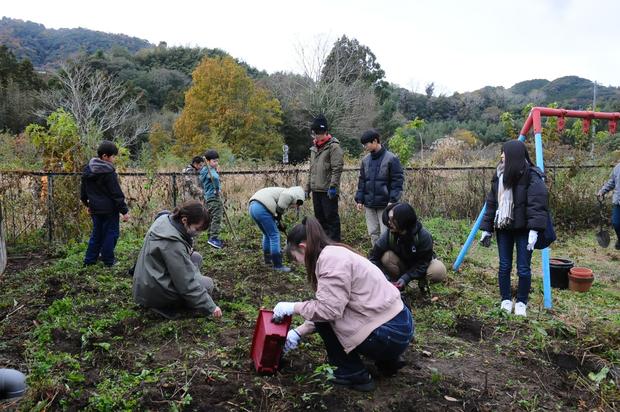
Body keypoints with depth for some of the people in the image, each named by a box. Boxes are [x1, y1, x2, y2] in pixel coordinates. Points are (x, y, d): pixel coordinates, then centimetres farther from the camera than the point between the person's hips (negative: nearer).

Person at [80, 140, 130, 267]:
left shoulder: (88, 169, 5)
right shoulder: (108, 172, -19)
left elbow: (83, 188, 16)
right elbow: (117, 194, -18)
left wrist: (87, 203, 28)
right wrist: (124, 210, -12)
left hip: (95, 208, 8)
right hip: (109, 209, -8)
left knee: (97, 233, 18)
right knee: (111, 233, 5)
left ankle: (89, 259, 22)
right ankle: (108, 260, 10)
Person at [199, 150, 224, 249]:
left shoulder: (205, 170, 17)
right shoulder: (210, 170, -14)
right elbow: (215, 178, -35)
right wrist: (218, 189, -22)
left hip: (208, 197, 10)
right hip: (214, 197, -10)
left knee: (212, 218, 14)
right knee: (217, 217, -13)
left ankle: (211, 237, 21)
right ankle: (214, 238, -17)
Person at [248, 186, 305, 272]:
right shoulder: (293, 194, 4)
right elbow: (285, 196, -21)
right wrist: (279, 213, -11)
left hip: (252, 207, 10)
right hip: (262, 208, -10)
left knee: (267, 234, 25)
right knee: (274, 235, -1)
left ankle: (268, 259, 36)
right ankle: (278, 265, 4)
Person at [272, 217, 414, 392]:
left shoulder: (330, 258, -18)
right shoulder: (335, 253, 12)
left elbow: (328, 309, -23)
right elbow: (329, 308, 17)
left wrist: (293, 307, -8)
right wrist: (299, 332, 17)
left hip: (388, 334, -10)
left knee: (324, 317, -4)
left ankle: (354, 375, 7)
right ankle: (388, 360, 23)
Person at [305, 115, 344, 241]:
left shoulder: (333, 146, -9)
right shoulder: (314, 148, 17)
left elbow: (337, 169, -15)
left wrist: (333, 186, -20)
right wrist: (307, 188, 19)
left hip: (328, 191, -8)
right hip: (316, 189, 8)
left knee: (331, 217, -3)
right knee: (319, 218, 14)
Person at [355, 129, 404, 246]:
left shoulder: (391, 159, -8)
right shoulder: (366, 160, 8)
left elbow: (397, 181, -8)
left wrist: (393, 200, -15)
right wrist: (359, 199, 8)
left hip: (385, 204, -5)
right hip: (369, 204, 6)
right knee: (373, 233, 11)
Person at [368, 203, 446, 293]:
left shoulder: (424, 236, -30)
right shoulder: (388, 235, -25)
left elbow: (423, 263, -25)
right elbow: (373, 257, -20)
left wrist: (406, 278, -37)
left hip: (420, 267, -1)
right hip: (402, 265, 1)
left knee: (439, 271, -33)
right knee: (386, 257, -30)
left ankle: (423, 280, 2)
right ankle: (397, 286, -7)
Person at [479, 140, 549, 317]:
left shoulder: (532, 176, -12)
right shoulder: (499, 176, 6)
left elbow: (538, 204, -19)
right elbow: (491, 203, 9)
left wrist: (534, 230, -27)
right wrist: (487, 228, 6)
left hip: (523, 229, -5)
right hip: (503, 228, 5)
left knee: (523, 268, 3)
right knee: (504, 266, 9)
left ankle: (521, 303, 19)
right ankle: (506, 301, 22)